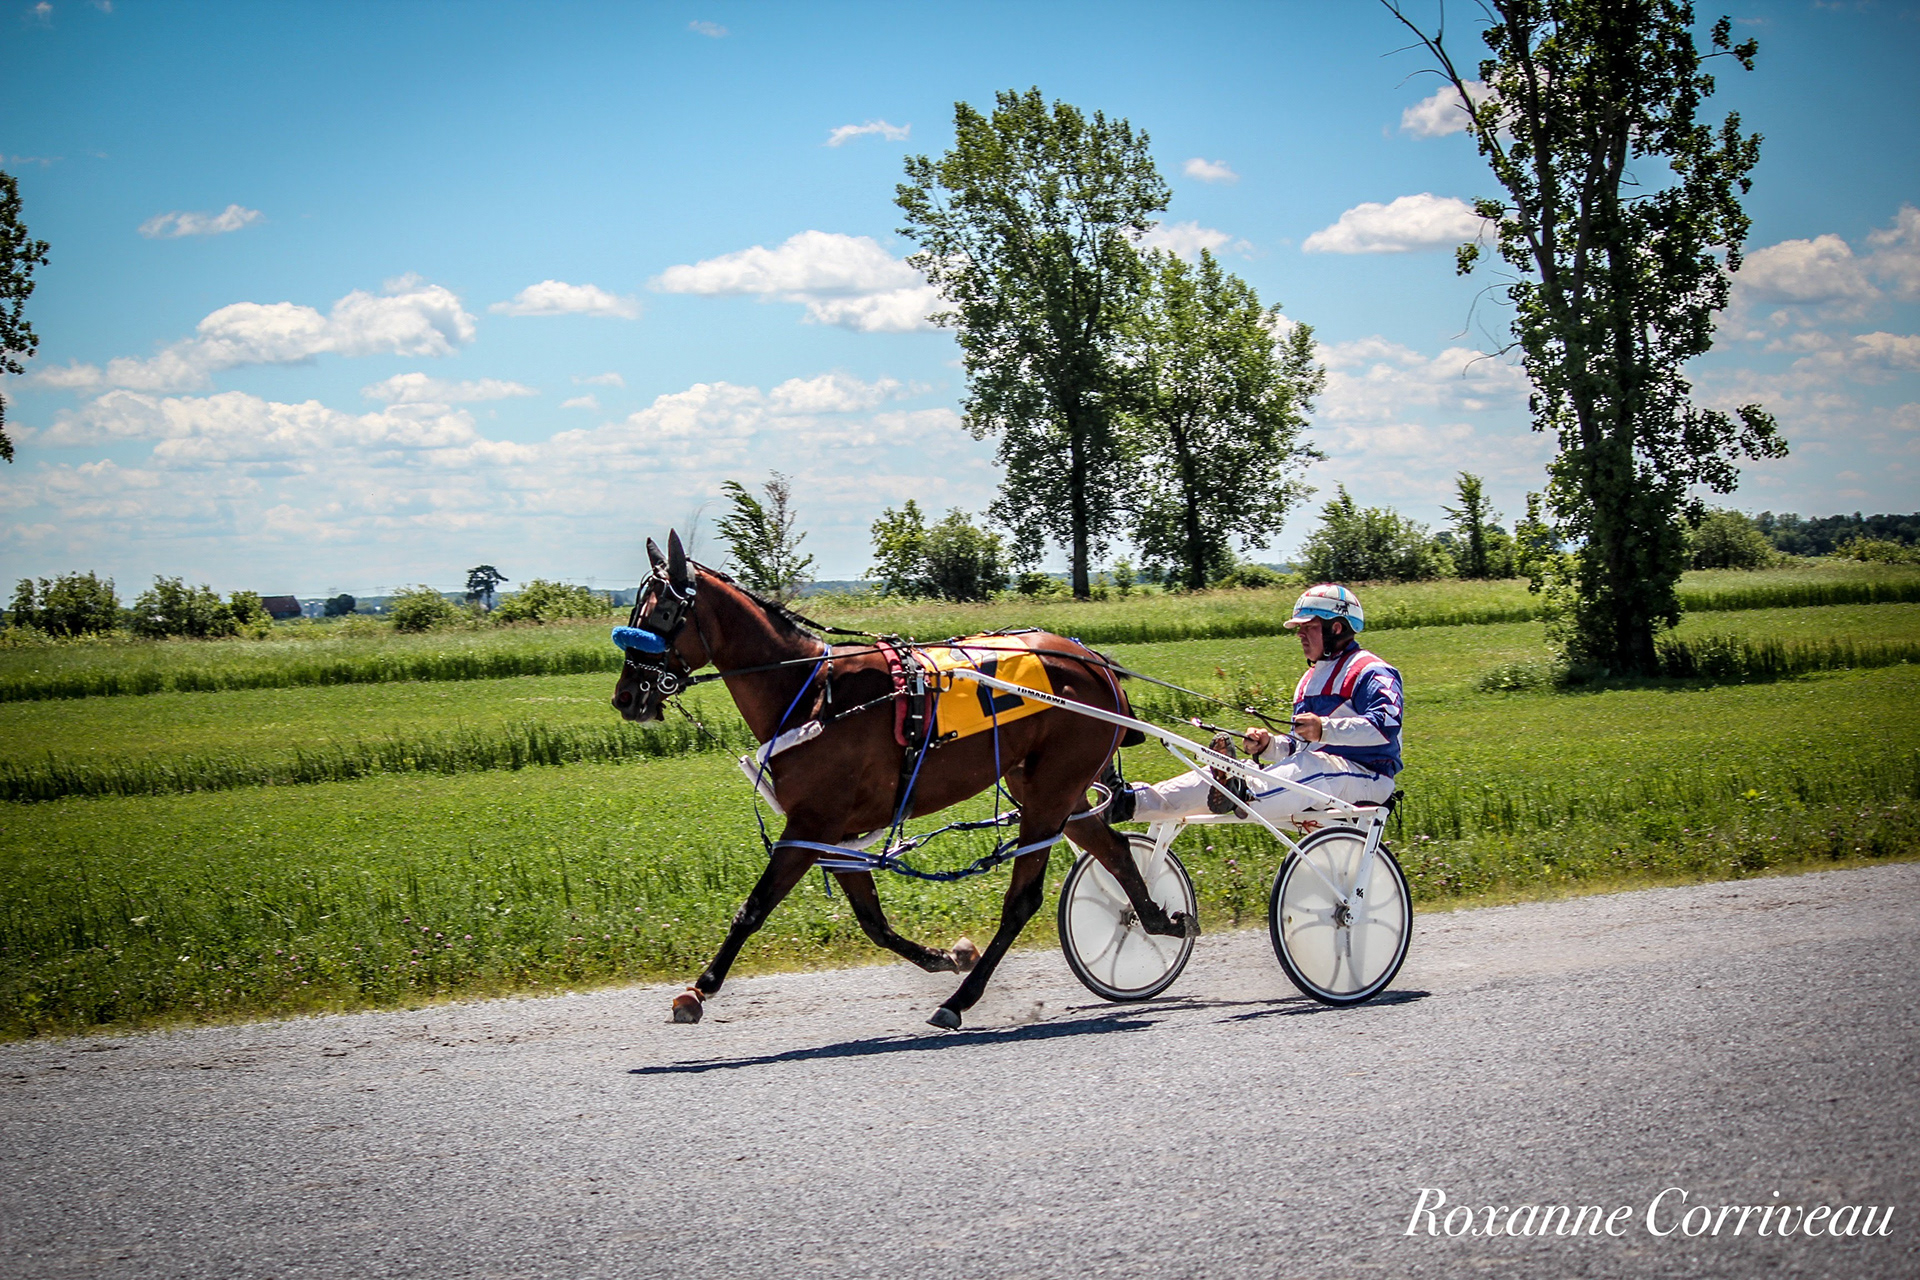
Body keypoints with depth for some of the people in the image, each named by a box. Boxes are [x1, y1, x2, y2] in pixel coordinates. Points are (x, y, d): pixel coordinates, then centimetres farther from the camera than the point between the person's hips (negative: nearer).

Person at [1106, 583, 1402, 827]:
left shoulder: (1368, 672, -3)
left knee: (1312, 765, -41)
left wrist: (1325, 729, -30)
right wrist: (1268, 744, 3)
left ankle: (1247, 797, -69)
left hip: (1363, 777, -8)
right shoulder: (1311, 679, 27)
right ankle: (1133, 802, -24)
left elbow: (1386, 724, -21)